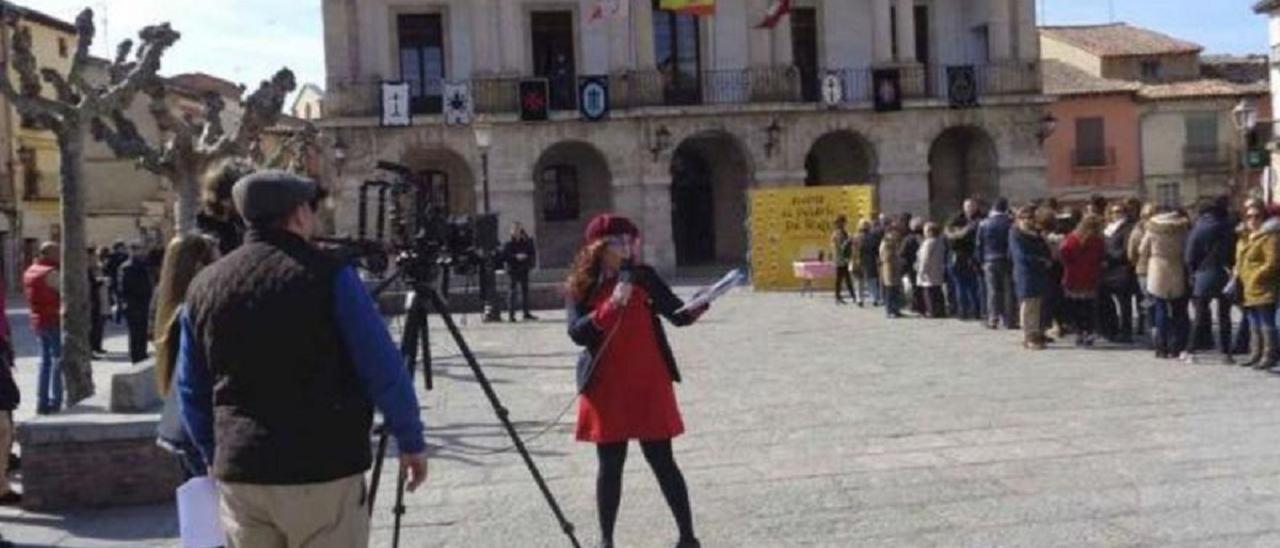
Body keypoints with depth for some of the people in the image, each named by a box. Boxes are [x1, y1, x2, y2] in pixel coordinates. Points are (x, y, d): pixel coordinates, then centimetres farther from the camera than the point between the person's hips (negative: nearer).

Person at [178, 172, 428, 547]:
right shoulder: (328, 277, -9)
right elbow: (384, 372, -10)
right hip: (324, 470, -4)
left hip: (239, 474, 5)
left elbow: (191, 392, 14)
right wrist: (411, 441, 2)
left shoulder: (203, 288, 6)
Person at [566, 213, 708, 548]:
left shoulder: (644, 277, 1)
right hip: (606, 388, 0)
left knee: (662, 462, 3)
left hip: (649, 384, 0)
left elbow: (678, 315, -2)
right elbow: (577, 333, -13)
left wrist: (697, 307, -24)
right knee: (610, 465, 8)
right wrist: (611, 306, -24)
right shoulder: (581, 286, 0)